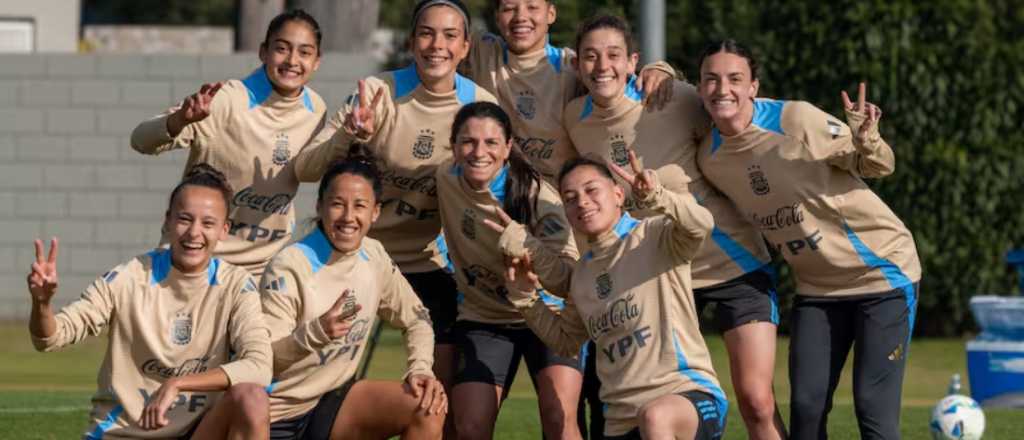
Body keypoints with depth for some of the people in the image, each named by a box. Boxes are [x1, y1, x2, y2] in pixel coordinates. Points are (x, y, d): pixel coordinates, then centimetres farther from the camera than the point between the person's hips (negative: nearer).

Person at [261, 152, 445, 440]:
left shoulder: (374, 257, 1)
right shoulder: (289, 267, -18)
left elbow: (416, 319, 14)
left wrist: (420, 370, -5)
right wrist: (316, 332, -37)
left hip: (332, 400, 6)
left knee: (429, 409, -14)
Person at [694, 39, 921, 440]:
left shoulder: (796, 120, -20)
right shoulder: (709, 159, -5)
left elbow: (881, 167, -11)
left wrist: (866, 142, -34)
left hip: (883, 271, -5)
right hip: (816, 287, 5)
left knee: (873, 408, -11)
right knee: (806, 407, -1)